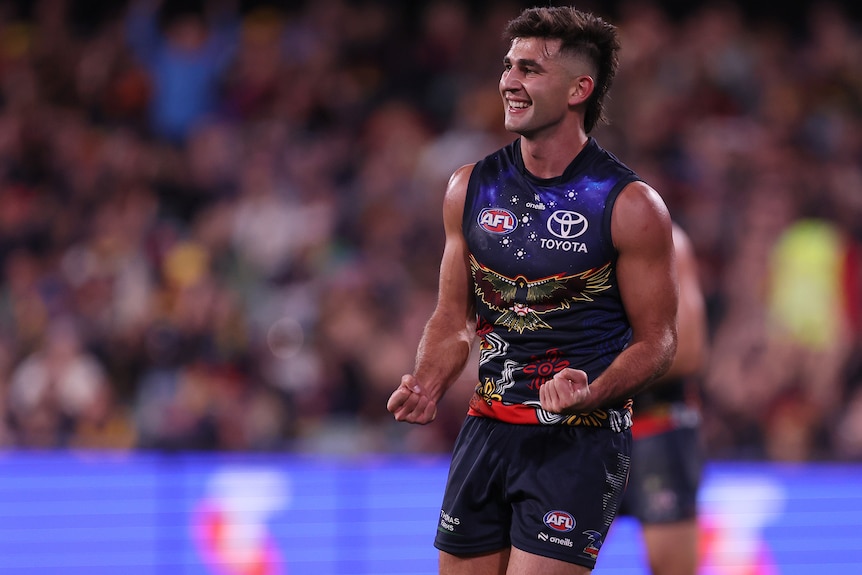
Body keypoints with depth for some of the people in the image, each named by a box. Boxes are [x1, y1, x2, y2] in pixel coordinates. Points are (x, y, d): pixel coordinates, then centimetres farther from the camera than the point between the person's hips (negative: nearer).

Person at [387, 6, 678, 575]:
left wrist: (591, 394, -23)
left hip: (580, 439, -5)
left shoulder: (631, 204, -8)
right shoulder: (471, 188, 7)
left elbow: (656, 340, -5)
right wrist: (426, 387, -6)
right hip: (488, 430, 5)